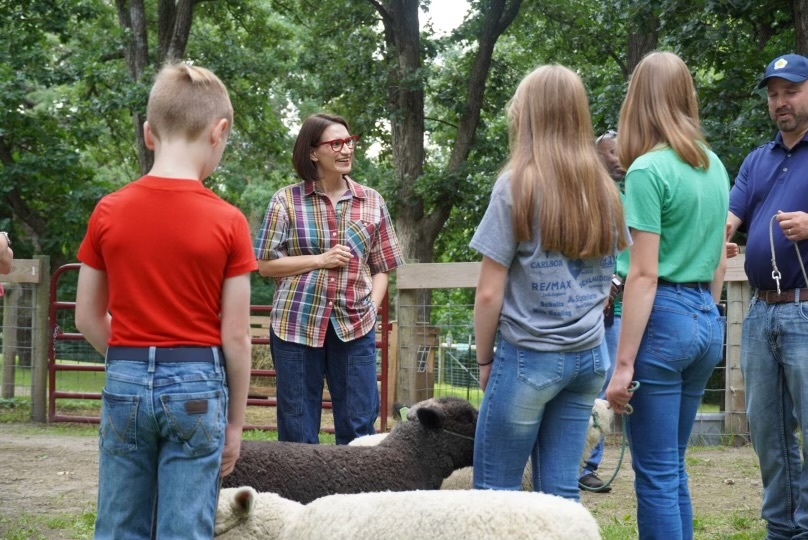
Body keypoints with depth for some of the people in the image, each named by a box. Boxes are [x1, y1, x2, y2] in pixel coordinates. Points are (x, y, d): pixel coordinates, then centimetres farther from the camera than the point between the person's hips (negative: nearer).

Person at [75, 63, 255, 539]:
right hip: (197, 385, -2)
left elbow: (88, 316, 5)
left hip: (126, 382, 3)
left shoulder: (108, 213, -1)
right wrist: (236, 421, 3)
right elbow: (236, 336, -7)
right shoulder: (228, 222, -8)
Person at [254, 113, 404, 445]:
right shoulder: (286, 200, 1)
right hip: (296, 325, -2)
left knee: (359, 429, 4)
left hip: (355, 327, 2)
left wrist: (371, 307, -4)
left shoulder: (371, 202, 9)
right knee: (298, 433, 5)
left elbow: (381, 267, 12)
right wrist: (320, 260, -9)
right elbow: (265, 265, -1)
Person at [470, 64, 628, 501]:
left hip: (531, 355, -6)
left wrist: (484, 359, 1)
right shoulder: (604, 190, 6)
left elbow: (489, 293, -9)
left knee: (495, 491, 3)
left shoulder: (517, 186, -10)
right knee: (561, 493, 8)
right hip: (590, 354, 6)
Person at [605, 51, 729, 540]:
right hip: (707, 320, 8)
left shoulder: (649, 169, -12)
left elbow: (643, 274, -15)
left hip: (664, 316, -7)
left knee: (657, 474, -2)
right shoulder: (714, 167, 11)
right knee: (674, 466, 16)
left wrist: (623, 364, -14)